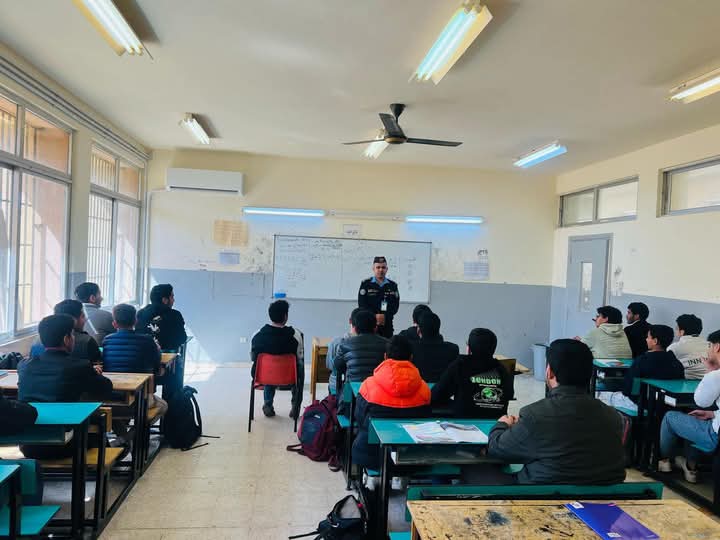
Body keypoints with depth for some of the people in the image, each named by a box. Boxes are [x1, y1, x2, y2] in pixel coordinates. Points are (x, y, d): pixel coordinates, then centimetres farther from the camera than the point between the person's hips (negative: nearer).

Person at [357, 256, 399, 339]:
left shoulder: (393, 285, 10)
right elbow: (362, 304, -4)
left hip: (387, 325, 2)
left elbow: (395, 305, 2)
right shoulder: (366, 284, 3)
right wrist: (375, 316, -15)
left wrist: (385, 316, -14)